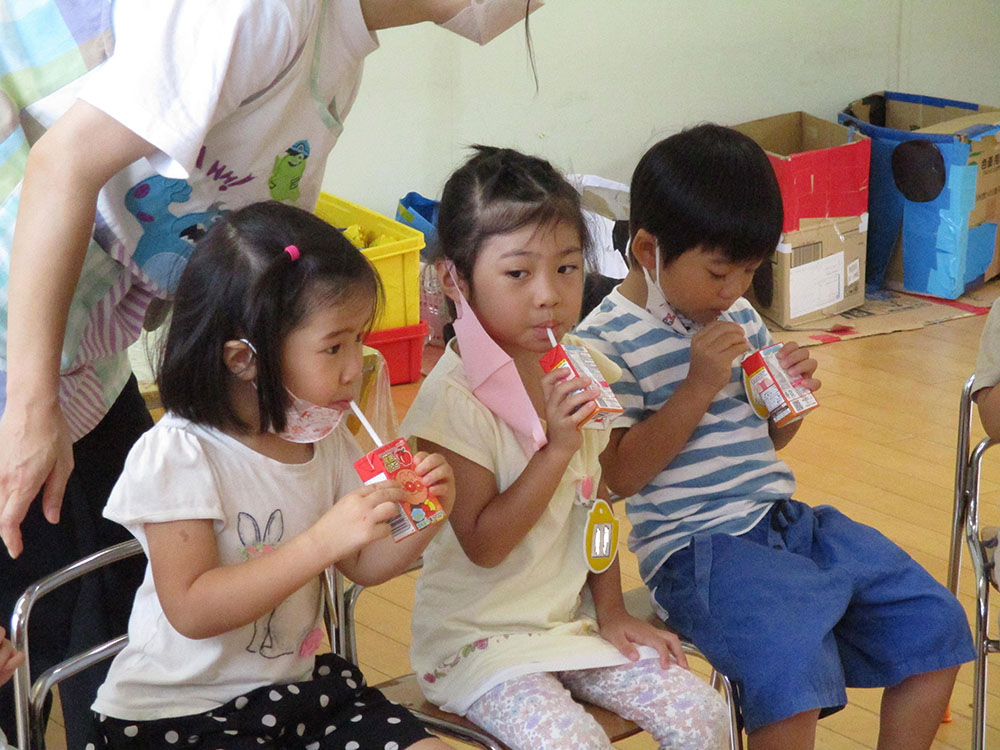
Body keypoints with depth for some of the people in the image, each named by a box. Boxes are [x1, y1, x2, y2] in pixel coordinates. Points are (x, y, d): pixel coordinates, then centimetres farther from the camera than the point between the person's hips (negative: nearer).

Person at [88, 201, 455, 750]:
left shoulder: (325, 438, 3)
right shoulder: (179, 455, -19)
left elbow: (364, 566, 11)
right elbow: (192, 611, -24)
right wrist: (322, 541, -31)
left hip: (298, 678, 7)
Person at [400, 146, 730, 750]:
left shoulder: (584, 373, 2)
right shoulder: (454, 398, -20)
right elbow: (483, 544, -20)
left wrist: (612, 611, 7)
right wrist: (557, 448, -27)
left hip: (573, 619, 6)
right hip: (480, 638, -6)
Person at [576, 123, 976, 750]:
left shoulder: (740, 315, 12)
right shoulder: (609, 340, -10)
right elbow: (620, 475, -16)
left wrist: (794, 393, 1)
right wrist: (699, 386, -20)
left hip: (787, 520, 8)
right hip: (697, 544, -8)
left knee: (937, 624, 0)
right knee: (792, 665, -32)